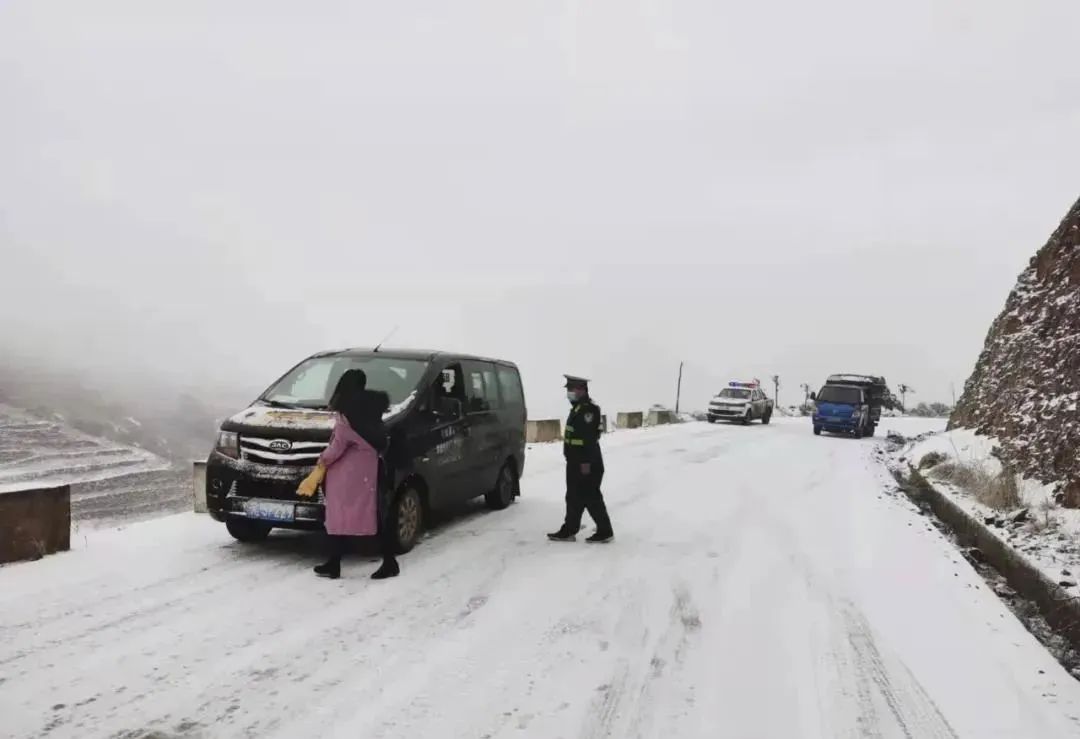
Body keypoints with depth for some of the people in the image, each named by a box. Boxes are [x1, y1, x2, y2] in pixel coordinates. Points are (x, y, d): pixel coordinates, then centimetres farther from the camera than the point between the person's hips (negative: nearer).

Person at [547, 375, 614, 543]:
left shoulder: (588, 409, -17)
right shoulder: (577, 408, 16)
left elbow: (589, 437, -24)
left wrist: (586, 461, -26)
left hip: (586, 464, -10)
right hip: (575, 463, 10)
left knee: (591, 498, -3)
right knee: (574, 498, 15)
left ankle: (605, 532, 6)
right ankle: (569, 530, 23)